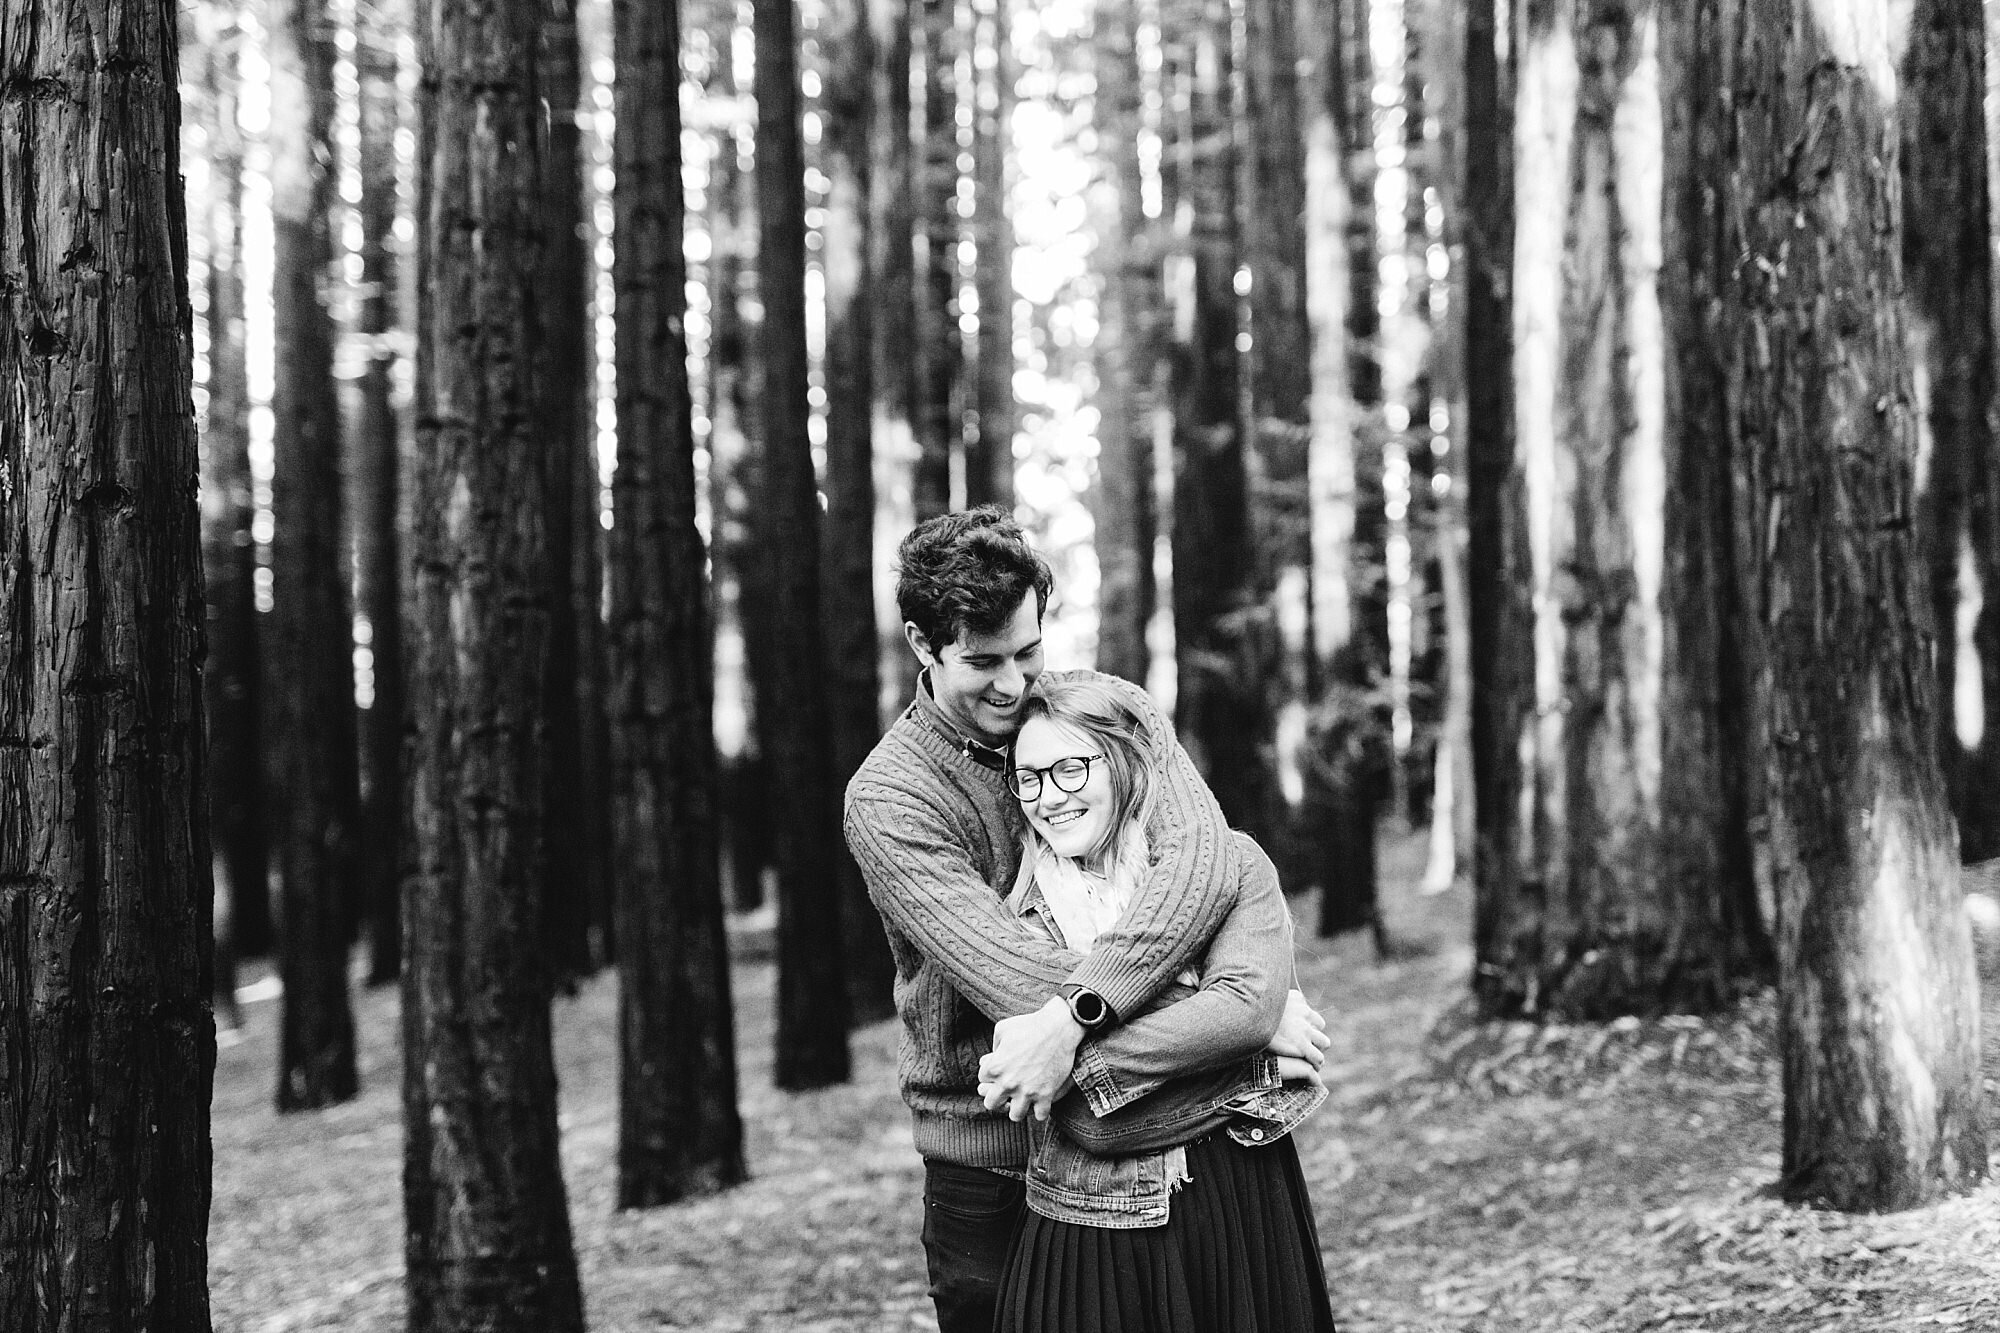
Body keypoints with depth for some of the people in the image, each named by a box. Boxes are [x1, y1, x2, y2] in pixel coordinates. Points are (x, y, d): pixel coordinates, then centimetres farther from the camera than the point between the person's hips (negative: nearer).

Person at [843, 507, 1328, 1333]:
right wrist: (1249, 1005, -30)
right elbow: (1011, 975, -25)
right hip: (990, 1165, -2)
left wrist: (1075, 1014, -36)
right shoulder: (887, 801, -13)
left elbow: (1203, 857, -22)